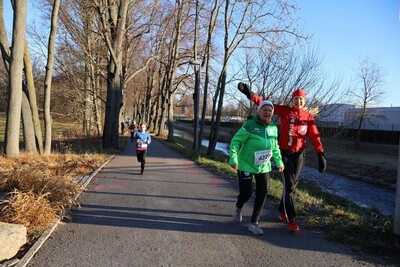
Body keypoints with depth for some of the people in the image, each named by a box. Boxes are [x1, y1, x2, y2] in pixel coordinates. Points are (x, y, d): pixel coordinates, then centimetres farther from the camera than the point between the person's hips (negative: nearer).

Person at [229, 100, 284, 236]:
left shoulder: (273, 128, 3)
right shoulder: (249, 125, -16)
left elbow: (275, 147, 17)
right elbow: (236, 141, -15)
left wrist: (279, 161, 14)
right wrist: (233, 158, -25)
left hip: (264, 167, 5)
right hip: (246, 165, -5)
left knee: (262, 194, 0)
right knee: (246, 193, -4)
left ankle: (254, 223, 14)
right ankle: (238, 207, 34)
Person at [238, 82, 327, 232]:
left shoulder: (308, 117, 2)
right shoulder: (285, 111, -3)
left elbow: (314, 136, -2)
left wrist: (321, 155, -10)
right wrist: (250, 94, -19)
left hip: (299, 154, 3)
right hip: (285, 152, -3)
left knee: (293, 185, 11)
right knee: (289, 185, -6)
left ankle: (282, 211, 31)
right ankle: (291, 220, 0)